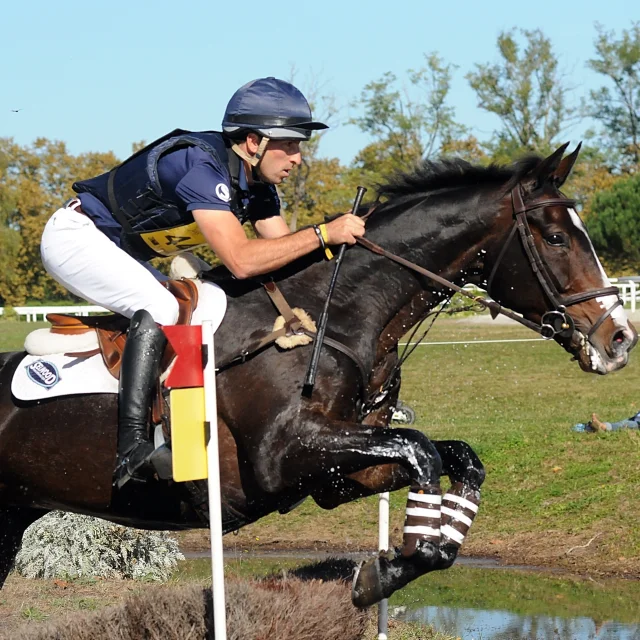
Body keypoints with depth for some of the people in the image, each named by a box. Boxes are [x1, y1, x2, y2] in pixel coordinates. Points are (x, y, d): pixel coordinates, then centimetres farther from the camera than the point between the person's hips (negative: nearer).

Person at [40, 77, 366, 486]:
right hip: (75, 236, -10)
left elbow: (287, 254, -1)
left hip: (122, 251, 10)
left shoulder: (256, 181, -1)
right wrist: (324, 234, -36)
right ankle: (132, 447, -32)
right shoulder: (201, 165, -30)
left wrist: (344, 238, -16)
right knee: (161, 309, -28)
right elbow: (241, 260, -38)